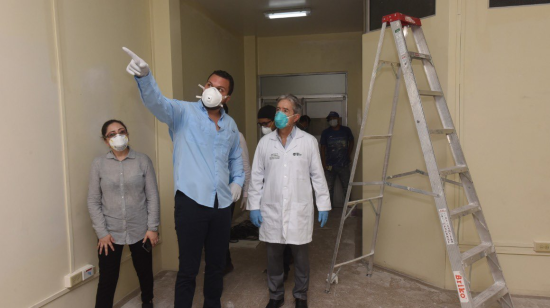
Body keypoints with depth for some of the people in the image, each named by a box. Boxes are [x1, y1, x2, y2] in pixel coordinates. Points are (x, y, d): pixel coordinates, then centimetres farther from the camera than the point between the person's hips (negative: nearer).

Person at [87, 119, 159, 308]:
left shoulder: (143, 160, -3)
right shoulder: (99, 163, -2)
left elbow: (153, 196, -3)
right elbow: (93, 201, -2)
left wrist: (153, 227, -6)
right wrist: (102, 232, -7)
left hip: (140, 230, 1)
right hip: (110, 232, 0)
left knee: (145, 272, 16)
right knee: (107, 280, 2)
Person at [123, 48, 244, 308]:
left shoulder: (231, 125, 11)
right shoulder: (183, 112, -5)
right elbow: (158, 103, -25)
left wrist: (238, 181, 7)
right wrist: (144, 76, -43)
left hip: (222, 204, 5)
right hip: (191, 202, -5)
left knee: (217, 265, 19)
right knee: (188, 269, 4)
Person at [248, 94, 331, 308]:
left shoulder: (308, 141, -1)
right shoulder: (265, 142, 3)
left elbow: (317, 175, 2)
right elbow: (256, 176, 5)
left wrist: (323, 205, 0)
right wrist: (254, 206, 2)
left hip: (299, 210, -1)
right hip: (271, 210, 2)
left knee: (300, 256, 10)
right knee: (273, 256, 12)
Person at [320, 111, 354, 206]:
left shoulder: (346, 130, 3)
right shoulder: (325, 132, 1)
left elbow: (351, 142, 19)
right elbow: (323, 148, 1)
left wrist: (349, 155, 12)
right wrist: (324, 163, -5)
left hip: (344, 164, 0)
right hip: (330, 165, 0)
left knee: (347, 187, 5)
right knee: (329, 188, 5)